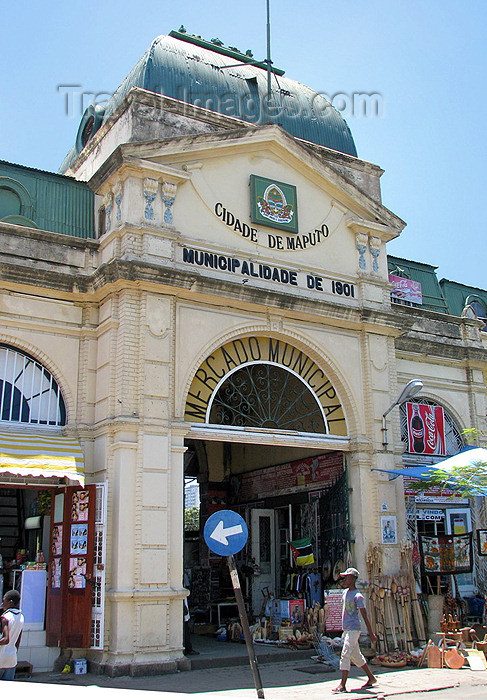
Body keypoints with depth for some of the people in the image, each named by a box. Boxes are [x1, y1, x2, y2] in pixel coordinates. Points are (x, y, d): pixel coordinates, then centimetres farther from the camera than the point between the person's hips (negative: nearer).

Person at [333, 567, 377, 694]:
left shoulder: (358, 596, -14)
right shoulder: (345, 592, 11)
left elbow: (364, 615, -14)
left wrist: (371, 633, -14)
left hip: (353, 629, -9)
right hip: (346, 629, 9)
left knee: (345, 655, -13)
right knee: (356, 656, 16)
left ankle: (342, 685, -13)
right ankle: (371, 678, 29)